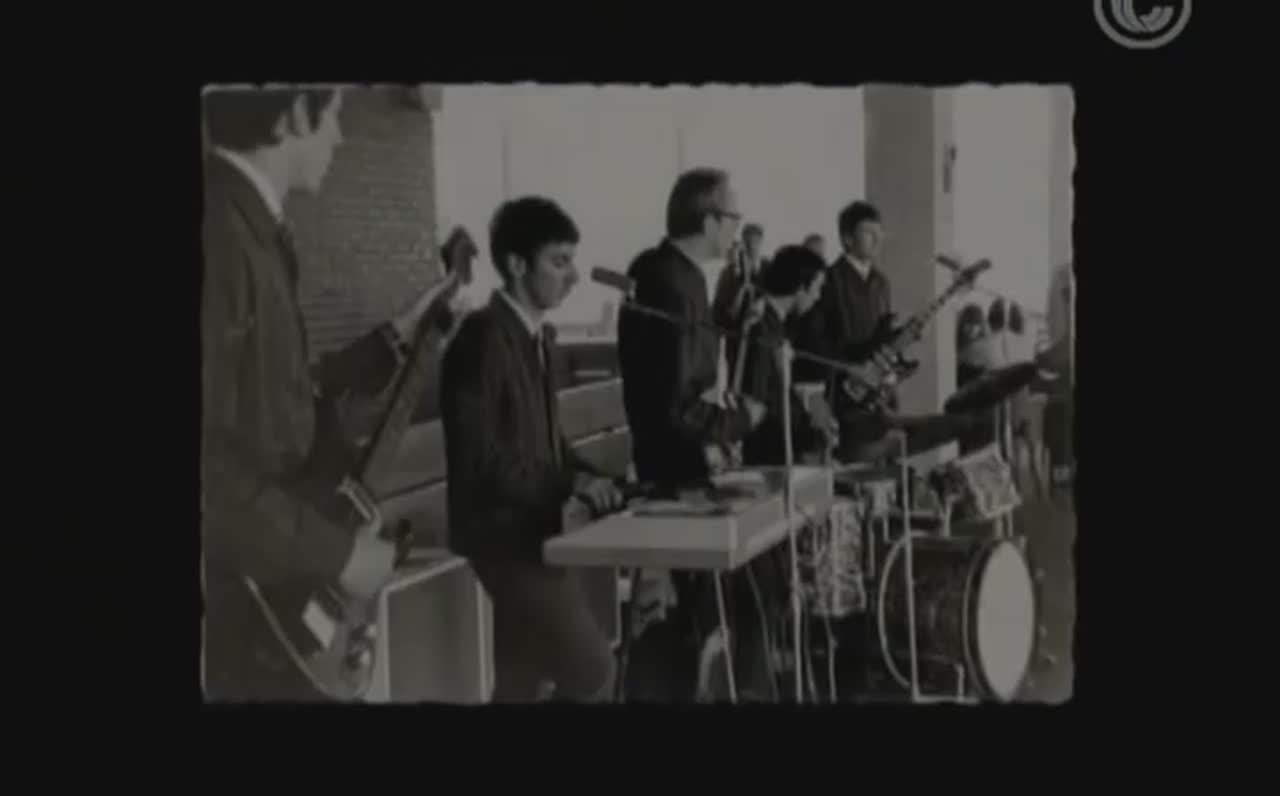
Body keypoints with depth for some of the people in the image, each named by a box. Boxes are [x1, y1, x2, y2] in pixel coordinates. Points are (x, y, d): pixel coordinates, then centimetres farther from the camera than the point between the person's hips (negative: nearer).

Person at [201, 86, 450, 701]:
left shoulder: (251, 230, 10)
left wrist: (394, 343, 19)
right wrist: (337, 552, -19)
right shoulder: (222, 237, -22)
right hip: (243, 615, -9)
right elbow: (209, 463, -28)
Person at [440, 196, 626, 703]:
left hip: (533, 528, 9)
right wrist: (569, 483, -21)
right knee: (592, 670, -10)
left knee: (523, 681, 14)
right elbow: (480, 459, -22)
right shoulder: (483, 338, -18)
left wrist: (586, 478, 2)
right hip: (504, 533, -9)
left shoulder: (537, 335, 11)